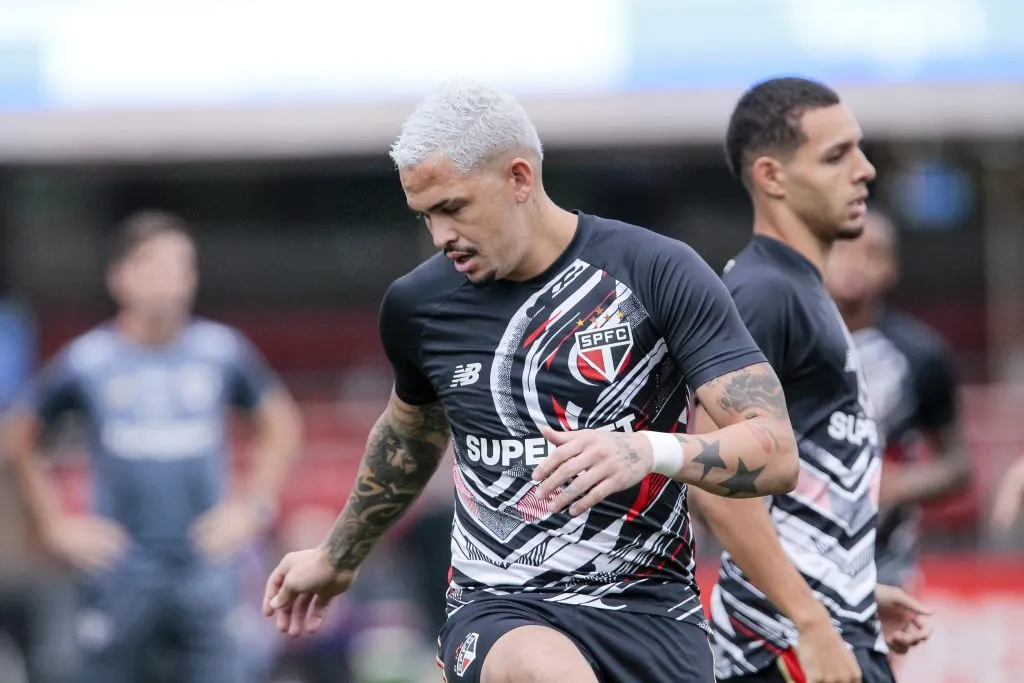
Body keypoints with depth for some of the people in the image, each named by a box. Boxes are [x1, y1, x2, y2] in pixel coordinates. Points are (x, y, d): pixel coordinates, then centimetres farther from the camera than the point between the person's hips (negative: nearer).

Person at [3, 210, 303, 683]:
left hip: (205, 567, 1)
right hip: (119, 569, -1)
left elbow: (282, 425, 15)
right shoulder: (85, 360, -3)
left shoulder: (222, 351, 0)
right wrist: (54, 525, 5)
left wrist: (254, 506, 5)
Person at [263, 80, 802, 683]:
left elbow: (777, 454, -9)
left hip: (650, 609, -1)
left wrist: (649, 452, -27)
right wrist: (338, 557, 44)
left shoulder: (660, 273, -4)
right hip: (501, 611, 1)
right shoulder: (417, 305, 7)